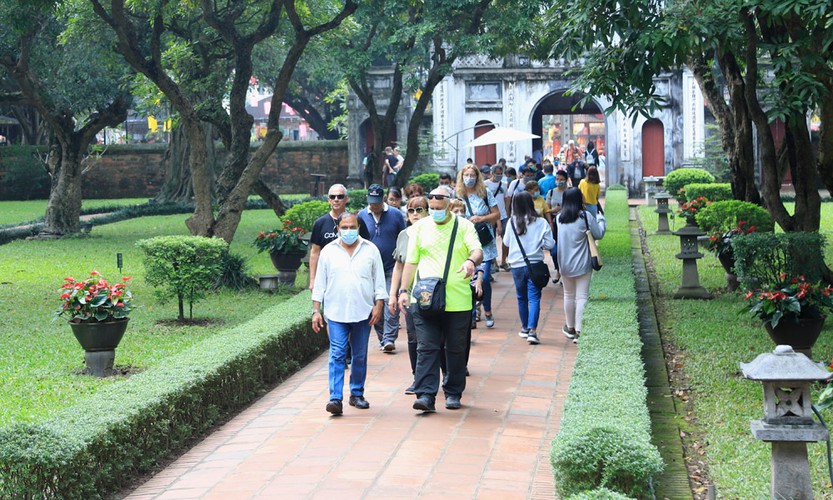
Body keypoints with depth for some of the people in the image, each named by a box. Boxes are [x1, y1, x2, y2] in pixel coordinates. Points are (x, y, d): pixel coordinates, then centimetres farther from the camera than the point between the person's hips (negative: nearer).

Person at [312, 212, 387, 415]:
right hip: (336, 313, -1)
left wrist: (379, 306, -1)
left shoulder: (370, 250, 6)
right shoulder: (328, 251, 6)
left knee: (360, 356, 10)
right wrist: (316, 310, 3)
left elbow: (379, 281, 8)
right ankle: (335, 398, -14)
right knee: (337, 355, -10)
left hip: (363, 313, 1)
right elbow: (319, 283, 8)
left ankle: (357, 394, 22)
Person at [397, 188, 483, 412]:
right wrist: (404, 290, 5)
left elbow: (477, 250, -11)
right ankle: (426, 394, -9)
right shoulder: (420, 227, 10)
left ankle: (453, 393, 21)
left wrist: (471, 261, -34)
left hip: (457, 300, 0)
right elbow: (411, 262, 12)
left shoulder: (464, 226, 4)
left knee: (456, 349, 9)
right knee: (426, 348, -7)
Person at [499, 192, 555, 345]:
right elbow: (550, 244, -4)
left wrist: (506, 258, 24)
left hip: (517, 265, 2)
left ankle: (525, 328, 26)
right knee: (534, 298, -2)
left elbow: (506, 244, 5)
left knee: (521, 297, 16)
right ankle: (532, 330, -15)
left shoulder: (512, 222, -3)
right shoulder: (541, 223, -7)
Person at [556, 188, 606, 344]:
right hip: (583, 264, -4)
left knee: (569, 295, 18)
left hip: (565, 264, 4)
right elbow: (599, 234, -5)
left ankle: (570, 328, 28)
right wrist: (601, 220, 12)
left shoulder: (559, 218, 0)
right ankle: (579, 331, -7)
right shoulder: (586, 216, -13)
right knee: (582, 297, -1)